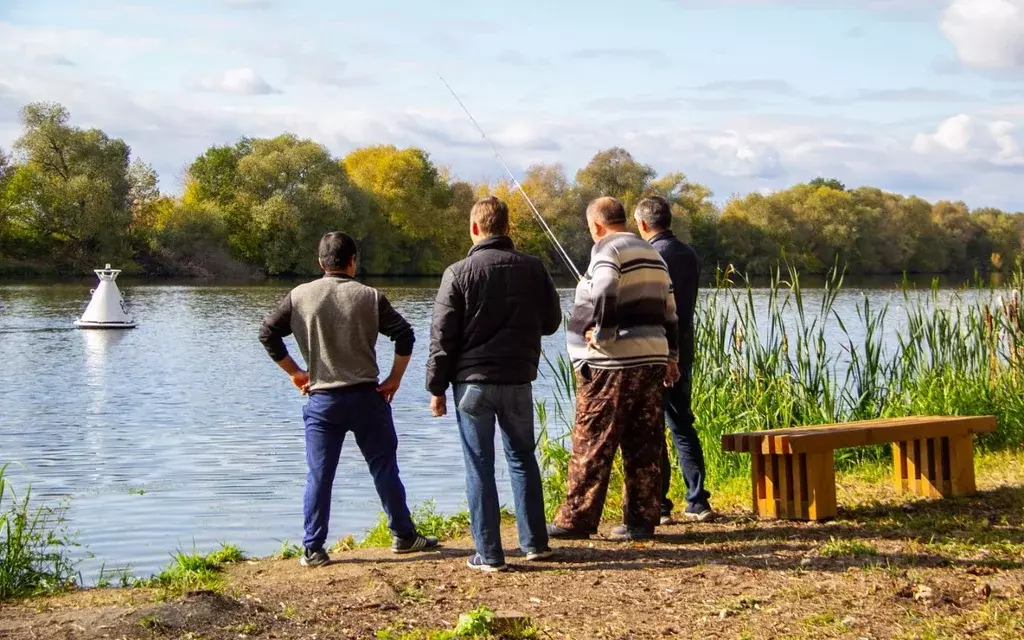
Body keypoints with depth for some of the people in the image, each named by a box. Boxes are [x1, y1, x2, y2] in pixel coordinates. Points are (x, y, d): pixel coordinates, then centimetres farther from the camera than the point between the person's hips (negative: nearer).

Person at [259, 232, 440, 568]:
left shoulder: (299, 296, 1)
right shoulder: (370, 297, -2)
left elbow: (267, 333, 2)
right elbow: (405, 335, -8)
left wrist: (294, 372, 10)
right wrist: (395, 378, 1)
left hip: (321, 400, 1)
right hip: (366, 397, -1)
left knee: (319, 475, 4)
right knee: (385, 468, 10)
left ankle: (312, 549, 4)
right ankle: (404, 536, 19)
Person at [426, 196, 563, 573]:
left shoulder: (459, 273, -7)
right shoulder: (533, 269, 1)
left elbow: (443, 336, -7)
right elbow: (551, 322, 10)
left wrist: (437, 388, 1)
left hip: (473, 382, -3)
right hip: (518, 380, 3)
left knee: (479, 467, 2)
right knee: (523, 458, 17)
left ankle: (489, 554, 3)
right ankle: (535, 543, 19)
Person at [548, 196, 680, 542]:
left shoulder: (608, 249, -5)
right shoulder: (652, 255, 20)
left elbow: (604, 292, -24)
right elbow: (669, 310, 22)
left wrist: (596, 330, -13)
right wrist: (671, 356, 27)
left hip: (611, 363, -8)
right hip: (652, 359, 8)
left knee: (592, 443, -2)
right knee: (645, 446, 8)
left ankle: (577, 519, 1)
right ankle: (641, 520, 10)